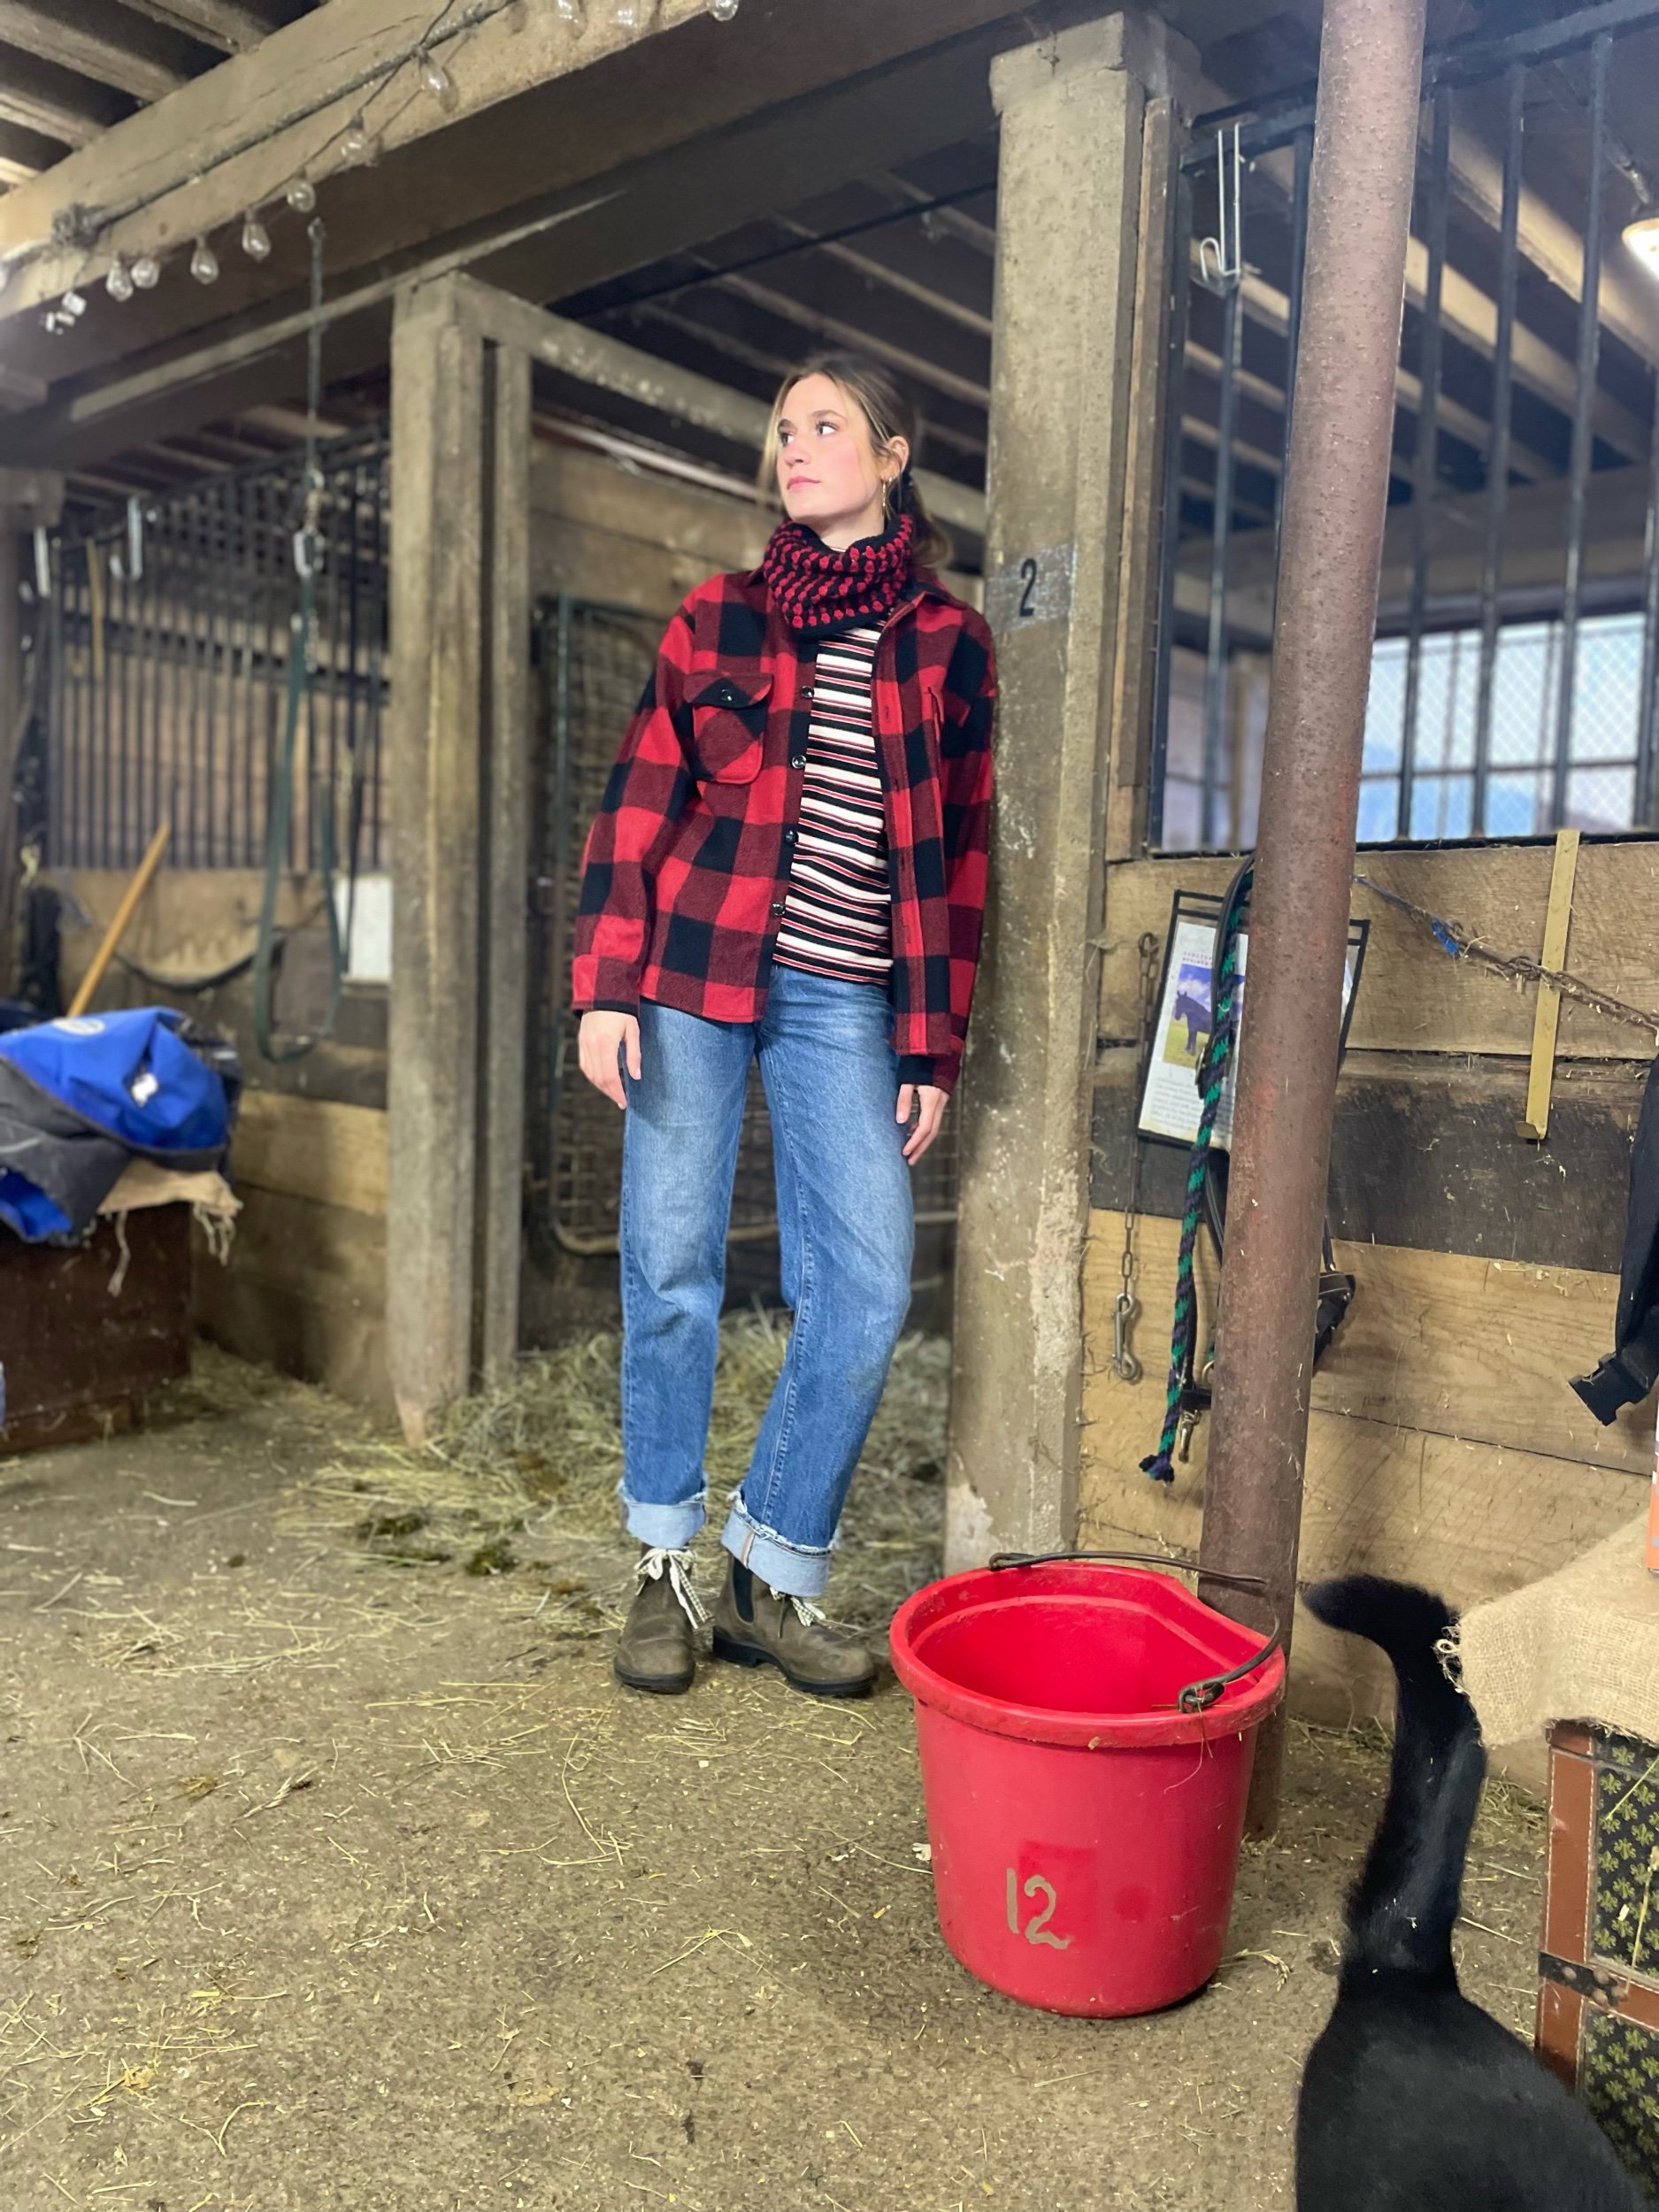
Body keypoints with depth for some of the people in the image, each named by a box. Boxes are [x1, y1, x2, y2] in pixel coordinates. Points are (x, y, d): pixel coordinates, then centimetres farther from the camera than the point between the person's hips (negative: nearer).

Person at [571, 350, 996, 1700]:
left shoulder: (949, 644, 11)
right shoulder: (719, 618, 11)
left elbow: (957, 855, 10)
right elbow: (639, 802, 6)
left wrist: (933, 1046, 5)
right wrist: (605, 984, -5)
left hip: (845, 1002, 1)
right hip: (694, 976, 0)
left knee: (868, 1292, -6)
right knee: (673, 1270, 0)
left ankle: (775, 1575, 12)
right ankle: (666, 1569, 17)